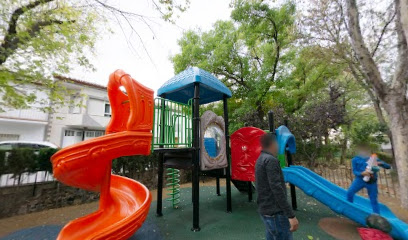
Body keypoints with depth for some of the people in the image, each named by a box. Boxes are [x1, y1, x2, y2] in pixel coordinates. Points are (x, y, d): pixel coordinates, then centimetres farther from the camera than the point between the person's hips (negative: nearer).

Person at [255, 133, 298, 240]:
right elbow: (277, 189, -23)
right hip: (275, 212, -9)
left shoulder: (260, 160, 11)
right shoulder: (271, 160, -17)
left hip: (266, 210, 9)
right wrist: (291, 215, -20)